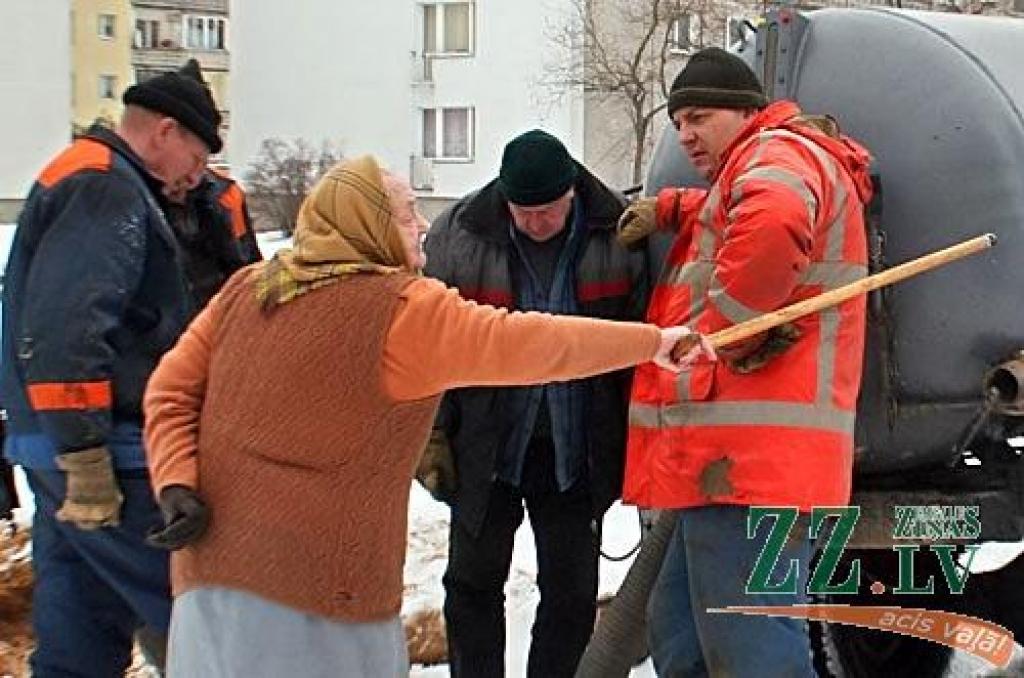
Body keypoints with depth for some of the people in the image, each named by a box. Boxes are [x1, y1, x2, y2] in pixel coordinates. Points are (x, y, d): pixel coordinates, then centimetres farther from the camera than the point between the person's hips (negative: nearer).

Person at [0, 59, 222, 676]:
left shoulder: (80, 180, 22)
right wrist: (87, 457, -25)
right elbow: (64, 329, -23)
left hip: (67, 453, 11)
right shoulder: (107, 189, -11)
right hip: (106, 452, -11)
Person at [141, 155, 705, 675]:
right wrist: (655, 340, -3)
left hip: (218, 565, 6)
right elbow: (527, 342, -11)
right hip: (320, 587, -6)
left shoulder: (245, 289, 9)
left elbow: (171, 389, 8)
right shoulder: (405, 309, -11)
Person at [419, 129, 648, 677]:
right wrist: (431, 435, -2)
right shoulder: (458, 234, -8)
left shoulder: (617, 237, -8)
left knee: (572, 592, 8)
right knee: (474, 582, 11)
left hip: (577, 452, 0)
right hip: (485, 447, 0)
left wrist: (635, 441, 0)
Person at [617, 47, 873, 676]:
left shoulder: (780, 152, -6)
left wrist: (720, 336, -18)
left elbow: (771, 223, -29)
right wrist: (667, 209, 28)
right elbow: (726, 215, 49)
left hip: (748, 462, -11)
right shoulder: (754, 170, 26)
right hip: (735, 462, 11)